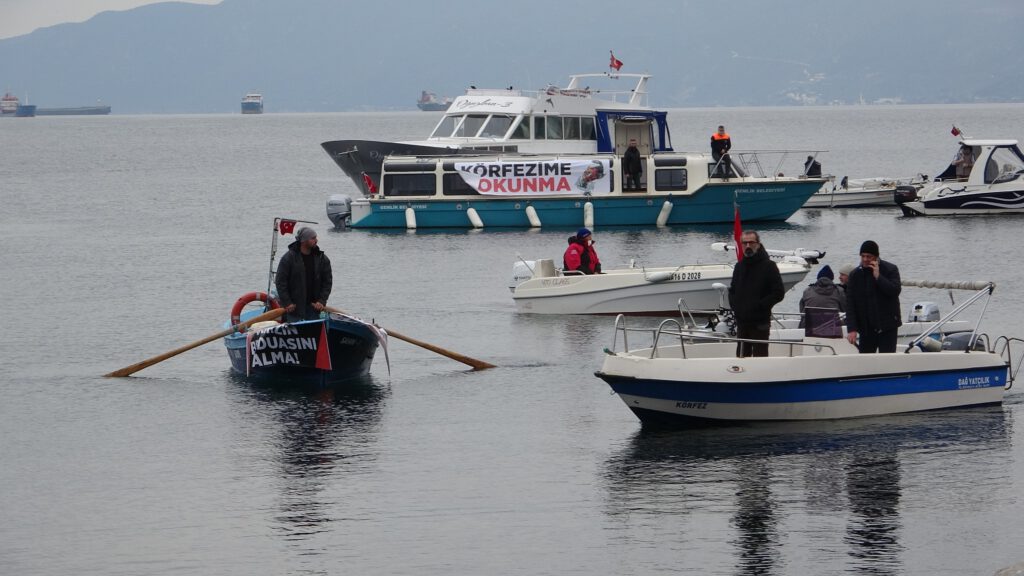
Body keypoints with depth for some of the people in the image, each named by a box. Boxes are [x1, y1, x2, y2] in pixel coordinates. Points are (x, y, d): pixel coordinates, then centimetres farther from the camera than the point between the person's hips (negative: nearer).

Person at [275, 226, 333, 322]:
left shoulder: (322, 258, 2)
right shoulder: (288, 258, -8)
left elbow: (327, 281, 7)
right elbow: (280, 282, -6)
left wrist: (322, 300, -5)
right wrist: (286, 303, -12)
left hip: (313, 307, 3)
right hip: (294, 307, -3)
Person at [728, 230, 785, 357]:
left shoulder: (768, 266, -5)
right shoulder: (739, 266, 14)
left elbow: (779, 293, -9)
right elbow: (732, 290, 24)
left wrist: (759, 305, -14)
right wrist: (734, 305, 5)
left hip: (760, 323, -6)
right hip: (741, 322, 6)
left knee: (760, 356, -7)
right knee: (742, 357, 9)